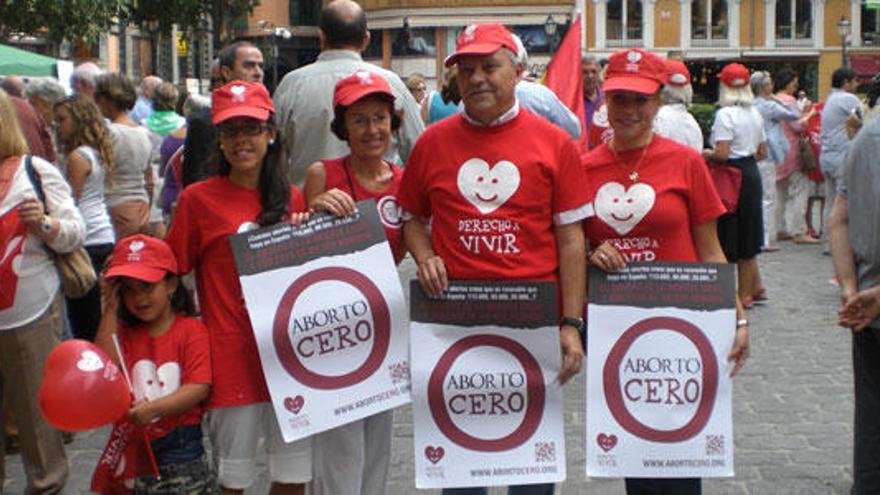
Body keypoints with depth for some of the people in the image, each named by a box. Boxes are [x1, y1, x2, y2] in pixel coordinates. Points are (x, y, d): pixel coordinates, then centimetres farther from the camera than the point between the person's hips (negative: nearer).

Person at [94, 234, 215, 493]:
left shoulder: (191, 329, -3)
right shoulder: (123, 332, 11)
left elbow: (199, 387, -11)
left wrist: (153, 408, -24)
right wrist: (110, 310, -4)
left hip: (180, 444, -3)